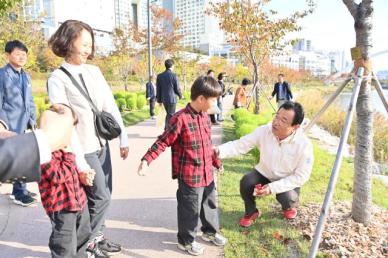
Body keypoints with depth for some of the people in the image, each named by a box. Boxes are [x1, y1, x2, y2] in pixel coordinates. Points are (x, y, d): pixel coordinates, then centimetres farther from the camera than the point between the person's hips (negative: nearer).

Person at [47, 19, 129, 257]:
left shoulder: (94, 71, 7)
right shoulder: (58, 78, -10)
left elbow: (111, 106, 7)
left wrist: (123, 138, 6)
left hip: (102, 143, 6)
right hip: (83, 147, -6)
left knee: (103, 195, 14)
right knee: (100, 197, 1)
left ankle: (96, 237, 34)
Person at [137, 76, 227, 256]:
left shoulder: (205, 117, 5)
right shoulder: (180, 119, -21)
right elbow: (163, 142, -17)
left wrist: (216, 161, 25)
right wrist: (146, 160, -23)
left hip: (207, 173, 8)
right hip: (189, 176, -8)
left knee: (210, 204, 23)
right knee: (190, 209, 8)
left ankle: (210, 231, 46)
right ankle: (186, 240, 30)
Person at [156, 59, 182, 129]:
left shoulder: (159, 76, 1)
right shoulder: (174, 76, -13)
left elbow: (158, 89, 5)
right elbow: (177, 88, -8)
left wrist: (159, 100, 14)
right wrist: (180, 95, 12)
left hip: (164, 99, 5)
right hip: (172, 99, -5)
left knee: (168, 114, 22)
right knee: (170, 116, 4)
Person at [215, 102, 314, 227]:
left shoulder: (304, 145, -27)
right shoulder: (264, 131, -22)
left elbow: (301, 177, -20)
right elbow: (240, 144, -21)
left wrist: (273, 187, -30)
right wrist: (219, 151, -41)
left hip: (288, 181, -1)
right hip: (264, 173, 2)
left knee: (286, 198, -30)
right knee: (246, 182, -26)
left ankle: (289, 206, 11)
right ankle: (251, 212, 5)